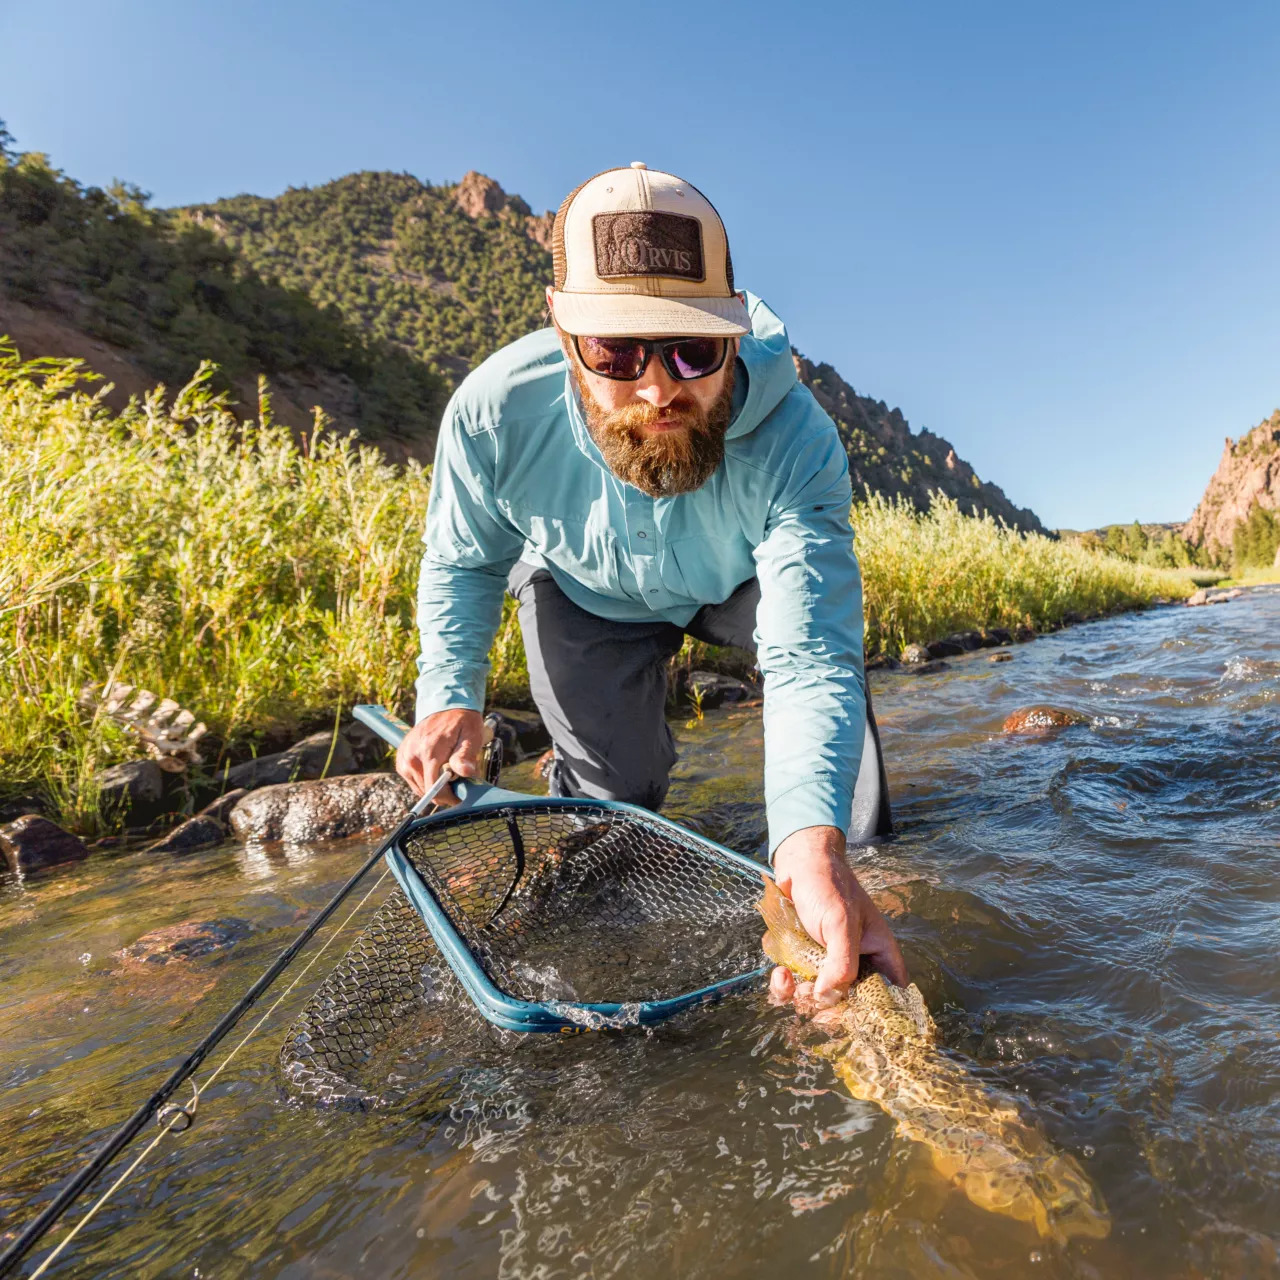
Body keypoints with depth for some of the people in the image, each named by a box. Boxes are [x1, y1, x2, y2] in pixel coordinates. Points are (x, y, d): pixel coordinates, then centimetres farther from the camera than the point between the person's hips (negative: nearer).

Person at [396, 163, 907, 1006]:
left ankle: (855, 869, -6)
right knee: (612, 792, -3)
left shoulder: (795, 443, -41)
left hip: (739, 587, 0)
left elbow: (808, 661, -48)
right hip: (585, 597, 1)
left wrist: (813, 844, -64)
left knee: (826, 633, -26)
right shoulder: (494, 413, -35)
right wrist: (451, 696, -29)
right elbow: (464, 560, -14)